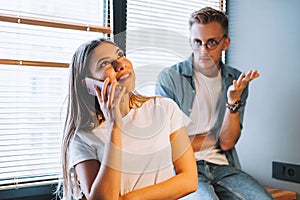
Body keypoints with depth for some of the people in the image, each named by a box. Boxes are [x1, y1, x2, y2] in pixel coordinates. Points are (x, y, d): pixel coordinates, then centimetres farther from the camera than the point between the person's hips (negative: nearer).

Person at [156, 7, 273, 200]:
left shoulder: (236, 80, 7)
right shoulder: (169, 78, -5)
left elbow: (227, 143, 0)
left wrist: (234, 101, -14)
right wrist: (215, 138, 1)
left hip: (222, 166, 4)